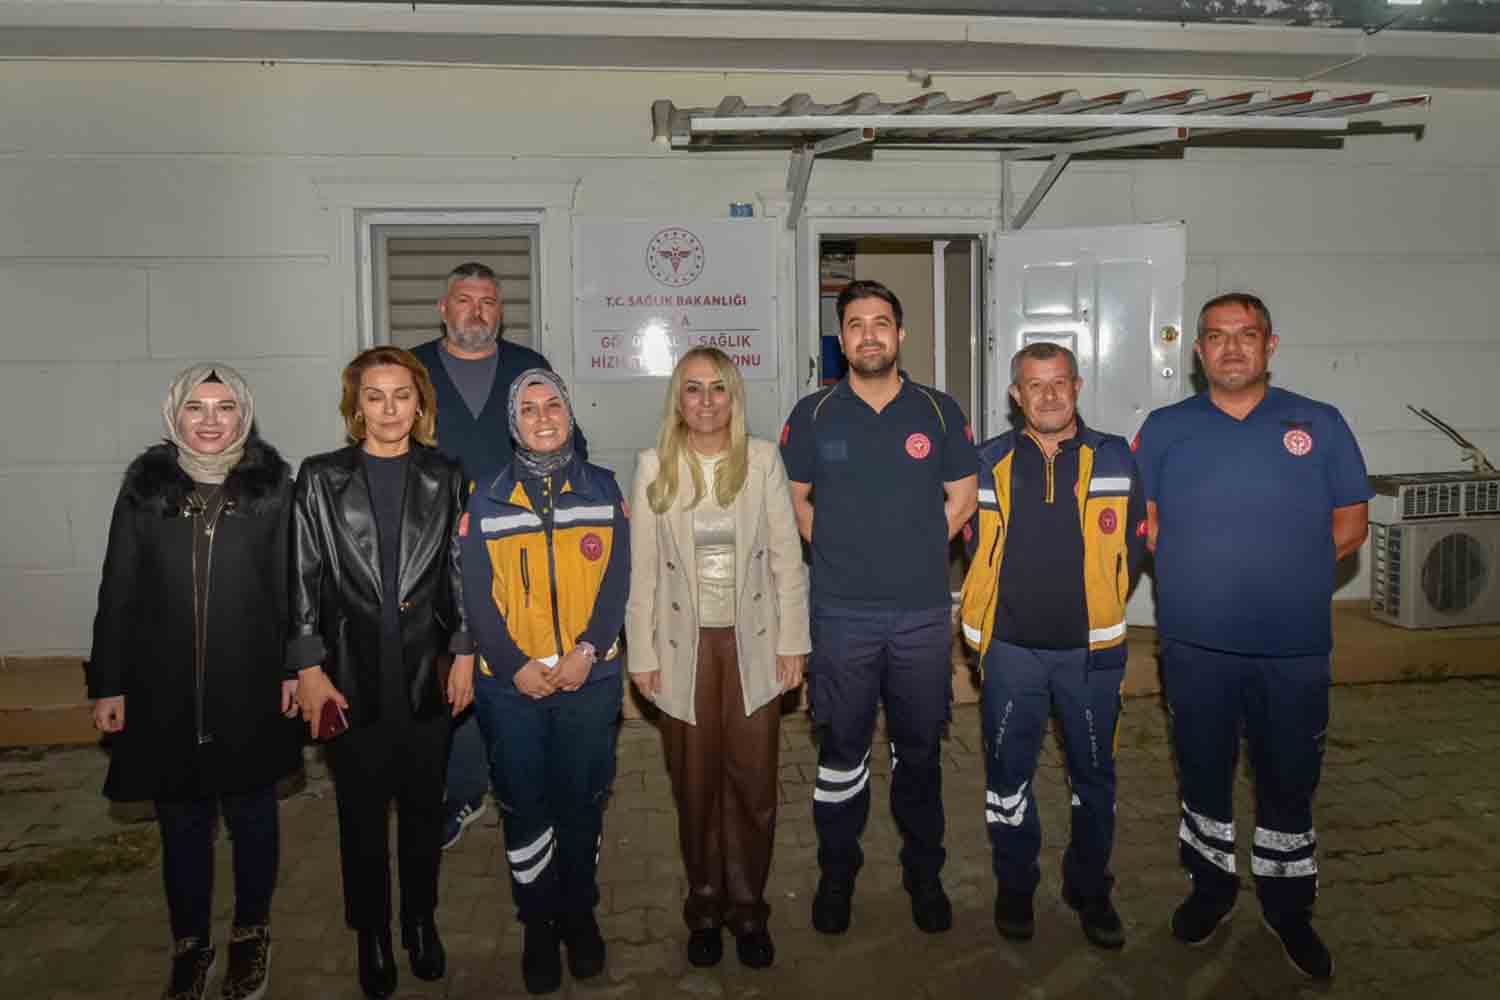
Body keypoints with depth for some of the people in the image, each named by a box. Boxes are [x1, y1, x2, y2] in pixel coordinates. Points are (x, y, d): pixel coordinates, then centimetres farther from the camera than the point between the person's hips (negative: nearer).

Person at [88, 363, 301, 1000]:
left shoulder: (272, 484, -5)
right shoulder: (145, 485, -1)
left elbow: (292, 584, -3)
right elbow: (118, 590, 1)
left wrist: (295, 669, -6)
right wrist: (108, 684, 0)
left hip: (250, 692, -1)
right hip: (165, 695, 1)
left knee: (251, 817, 14)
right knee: (182, 824, 13)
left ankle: (251, 935, 34)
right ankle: (190, 946, 33)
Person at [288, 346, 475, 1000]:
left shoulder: (444, 478, 3)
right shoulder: (321, 479, -1)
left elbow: (459, 573, 4)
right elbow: (301, 577, -2)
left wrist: (464, 653, 0)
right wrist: (307, 667, -6)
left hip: (427, 674, 1)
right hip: (353, 675, -1)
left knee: (423, 806, 14)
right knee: (362, 813, 11)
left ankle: (421, 920, 33)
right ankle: (372, 933, 30)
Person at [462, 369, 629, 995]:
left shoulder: (601, 488, 6)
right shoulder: (487, 498, 4)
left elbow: (617, 578, 1)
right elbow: (478, 593, 0)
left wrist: (588, 650, -11)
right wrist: (515, 665, -10)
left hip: (590, 677, 1)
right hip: (511, 681, 0)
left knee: (582, 801, 9)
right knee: (524, 807, 7)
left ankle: (579, 913, 29)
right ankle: (538, 922, 25)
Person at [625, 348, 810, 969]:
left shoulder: (762, 460, -2)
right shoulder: (655, 466, -1)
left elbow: (787, 557, 0)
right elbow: (642, 568, 0)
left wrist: (793, 642, -2)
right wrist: (642, 654, -1)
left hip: (751, 644, 0)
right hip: (684, 647, 0)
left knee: (753, 785, 5)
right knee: (695, 787, 10)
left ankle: (748, 909, 24)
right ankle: (705, 909, 28)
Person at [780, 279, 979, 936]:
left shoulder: (938, 411, 4)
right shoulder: (813, 414, 3)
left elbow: (962, 496, 10)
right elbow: (794, 497, 11)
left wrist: (916, 550, 3)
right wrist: (836, 551, 2)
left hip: (924, 612, 1)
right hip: (841, 613, 0)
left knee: (919, 751, 12)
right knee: (841, 750, 8)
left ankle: (924, 874, 28)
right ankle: (837, 873, 25)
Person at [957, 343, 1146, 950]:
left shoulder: (1115, 459, 1)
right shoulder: (990, 463, 3)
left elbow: (1133, 545, 8)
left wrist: (1100, 611, 7)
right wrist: (989, 614, 8)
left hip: (1091, 649, 0)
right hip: (1011, 647, 0)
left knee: (1094, 773, 12)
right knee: (1008, 770, 9)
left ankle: (1090, 888, 30)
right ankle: (1015, 886, 27)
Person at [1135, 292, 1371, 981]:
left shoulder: (1319, 425, 4)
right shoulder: (1165, 428, 4)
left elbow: (1351, 521, 5)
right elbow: (1142, 519, 4)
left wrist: (1287, 571, -6)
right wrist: (1201, 571, -7)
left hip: (1294, 645, 0)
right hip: (1195, 642, 0)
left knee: (1288, 780, 12)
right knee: (1203, 770, 15)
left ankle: (1287, 905, 31)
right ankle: (1211, 885, 35)